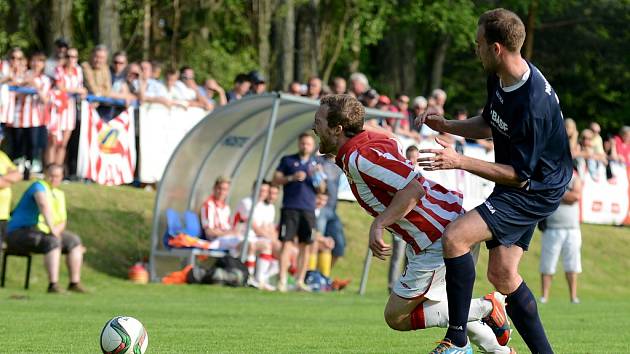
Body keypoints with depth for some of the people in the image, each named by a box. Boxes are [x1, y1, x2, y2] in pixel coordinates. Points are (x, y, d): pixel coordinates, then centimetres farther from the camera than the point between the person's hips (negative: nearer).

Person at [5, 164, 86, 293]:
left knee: (74, 240, -3)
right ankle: (53, 284, -41)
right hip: (20, 232, -9)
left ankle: (75, 283, -8)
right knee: (52, 241, -34)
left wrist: (57, 229, -13)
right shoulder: (39, 186, -13)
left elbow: (62, 221, 11)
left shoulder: (59, 195, 15)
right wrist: (52, 229, -42)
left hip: (43, 233, 9)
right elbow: (44, 205, -33)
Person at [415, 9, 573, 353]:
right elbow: (488, 125, 20)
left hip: (536, 192, -10)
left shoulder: (533, 102, -30)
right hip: (516, 186, 10)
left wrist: (460, 162, -25)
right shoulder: (499, 78, 0)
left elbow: (519, 174, -24)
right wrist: (447, 126, 3)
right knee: (501, 275, 8)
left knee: (454, 237, -21)